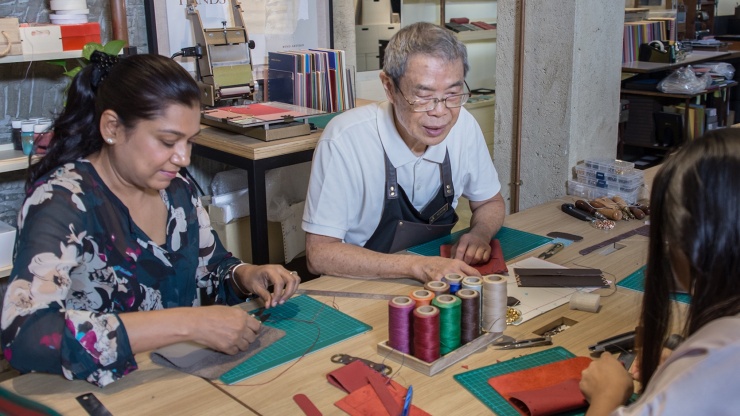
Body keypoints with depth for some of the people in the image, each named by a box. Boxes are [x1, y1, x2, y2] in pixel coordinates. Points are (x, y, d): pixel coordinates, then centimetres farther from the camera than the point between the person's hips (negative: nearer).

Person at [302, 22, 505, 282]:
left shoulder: (462, 125, -8)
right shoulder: (344, 141, -22)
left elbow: (490, 202, 9)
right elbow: (320, 253, -21)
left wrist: (480, 234, -13)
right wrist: (416, 266, -30)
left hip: (434, 289, 5)